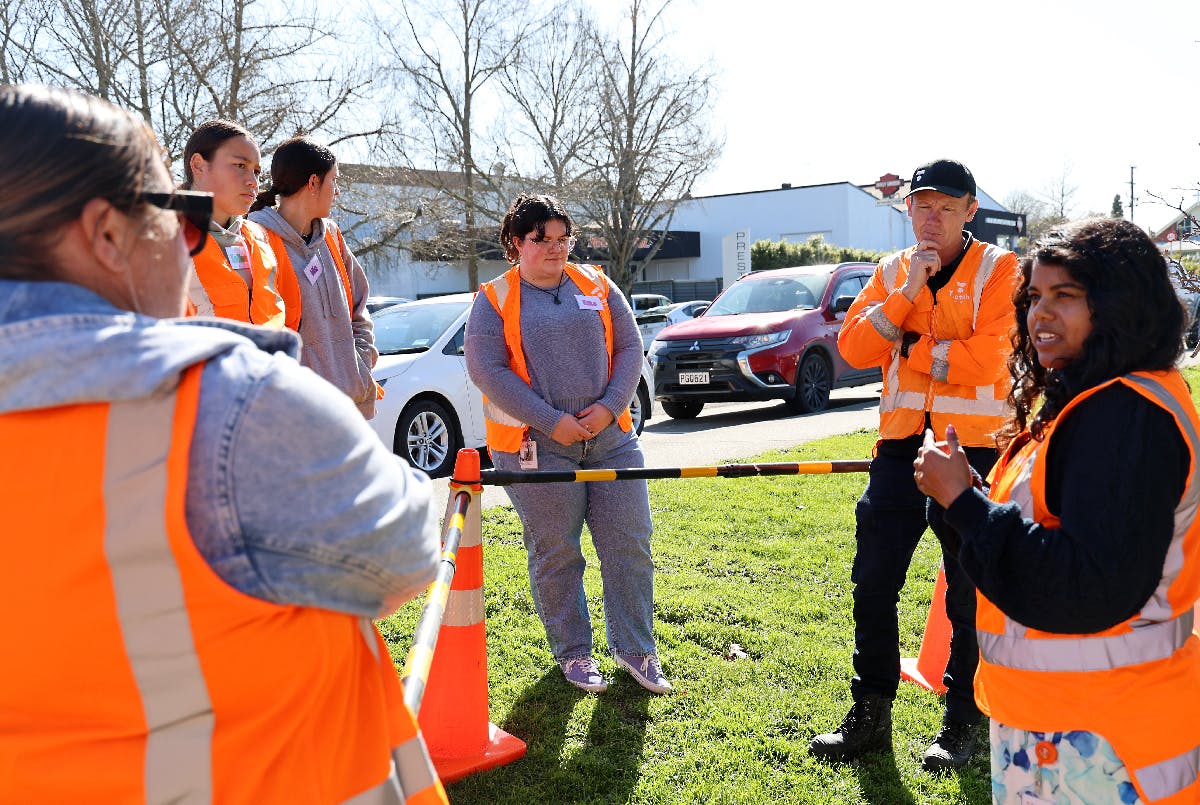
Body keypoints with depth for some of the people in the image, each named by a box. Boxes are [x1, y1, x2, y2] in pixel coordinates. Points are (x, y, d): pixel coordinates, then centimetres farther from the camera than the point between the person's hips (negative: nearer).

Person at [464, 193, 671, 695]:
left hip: (610, 437, 4)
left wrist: (609, 407, -8)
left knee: (629, 545, 5)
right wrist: (552, 422, -15)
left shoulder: (597, 286, 10)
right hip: (536, 446, -3)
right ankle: (573, 653, 22)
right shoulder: (494, 300, 0)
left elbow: (629, 348, 9)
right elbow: (487, 370, -9)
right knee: (555, 554, 4)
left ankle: (634, 648, 21)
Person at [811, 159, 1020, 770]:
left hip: (974, 447, -4)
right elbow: (853, 348, -2)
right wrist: (907, 293, -12)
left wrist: (910, 347, -8)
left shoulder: (998, 269, -3)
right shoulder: (890, 272, 10)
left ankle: (960, 721, 23)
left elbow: (987, 358, -17)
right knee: (872, 582, 7)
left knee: (970, 593, 7)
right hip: (901, 443, 4)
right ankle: (871, 714, 21)